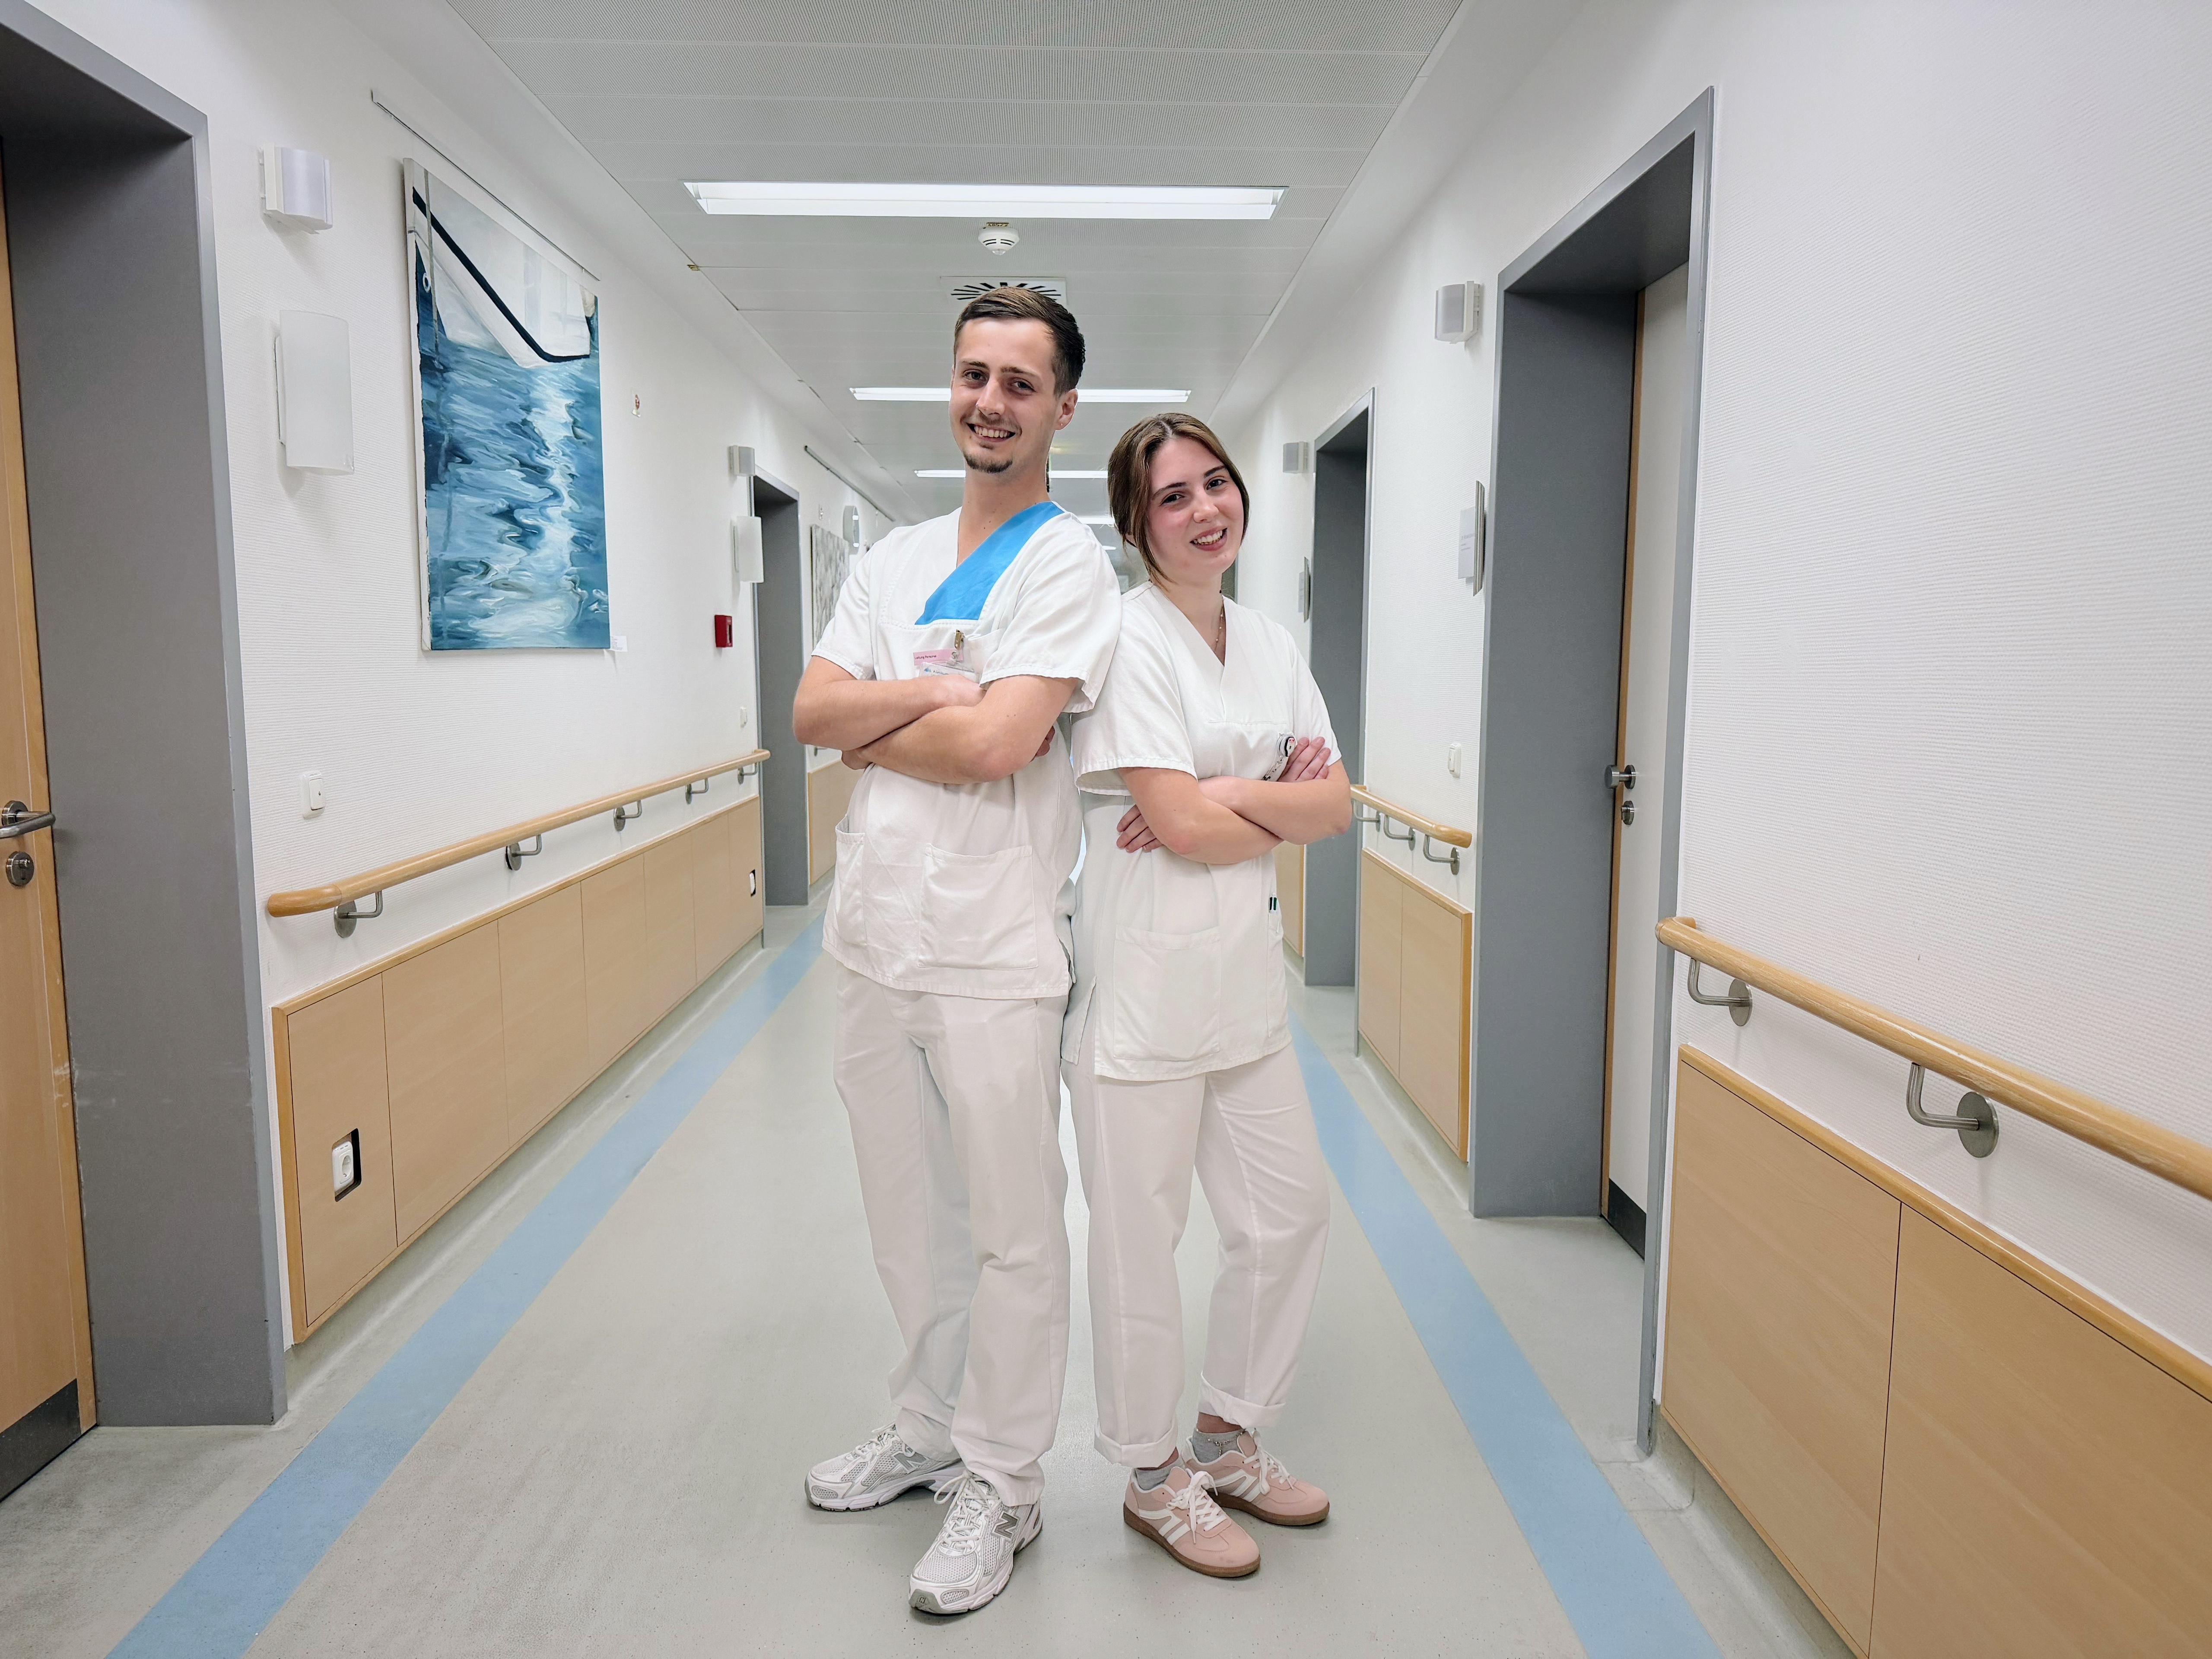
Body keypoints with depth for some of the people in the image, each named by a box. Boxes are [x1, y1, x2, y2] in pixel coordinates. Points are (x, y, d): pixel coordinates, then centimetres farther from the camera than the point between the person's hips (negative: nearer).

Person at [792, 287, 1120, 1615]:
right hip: (873, 941, 7)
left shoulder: (1069, 565, -8)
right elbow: (810, 714, 2)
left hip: (994, 957, -7)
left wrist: (868, 729, -4)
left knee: (1012, 1231, 5)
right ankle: (932, 1425, 40)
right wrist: (931, 693, -13)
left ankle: (1001, 1486, 23)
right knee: (908, 1216, 20)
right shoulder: (897, 558, 13)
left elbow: (995, 744, -20)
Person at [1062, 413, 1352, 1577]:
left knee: (1289, 1213, 16)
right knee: (1139, 1239, 7)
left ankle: (1226, 1438, 37)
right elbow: (1178, 822, -19)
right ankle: (1153, 1480, 29)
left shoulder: (1269, 643, 11)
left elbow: (1336, 805, 3)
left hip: (1246, 970, 8)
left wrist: (1225, 799, -12)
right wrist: (1284, 804, -4)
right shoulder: (1127, 633, -11)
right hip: (1145, 972, -7)